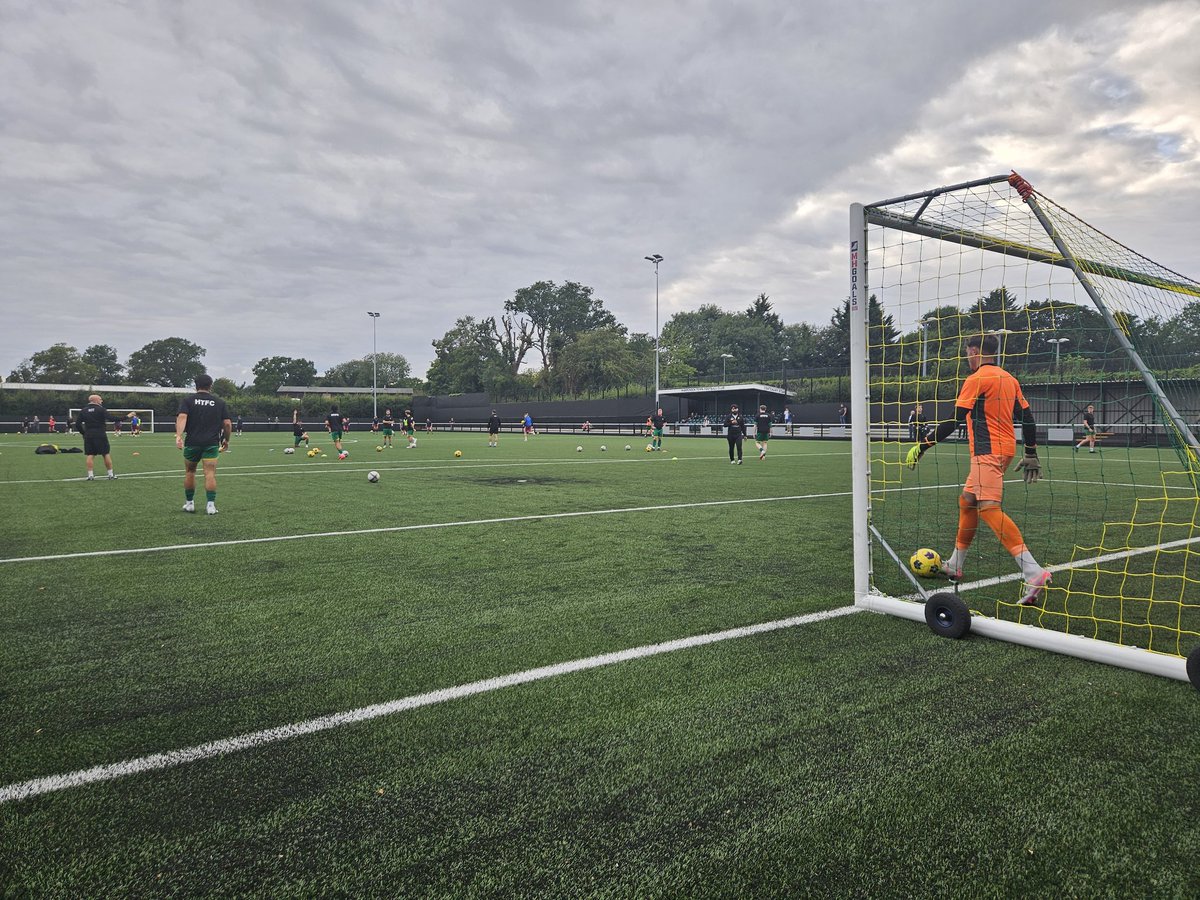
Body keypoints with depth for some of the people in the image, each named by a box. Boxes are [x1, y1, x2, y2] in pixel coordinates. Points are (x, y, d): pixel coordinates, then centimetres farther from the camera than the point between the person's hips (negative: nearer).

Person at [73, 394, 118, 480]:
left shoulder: (83, 411, 9)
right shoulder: (101, 409, -5)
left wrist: (83, 433, 15)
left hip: (88, 435, 4)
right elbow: (110, 419, -14)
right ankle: (110, 474, 6)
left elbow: (77, 424, 5)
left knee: (90, 455, 5)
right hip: (100, 435, -4)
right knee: (106, 454, 3)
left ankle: (90, 475, 0)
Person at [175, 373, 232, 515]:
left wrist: (179, 436, -24)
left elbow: (182, 417, -14)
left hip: (192, 442, 0)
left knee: (189, 472, 16)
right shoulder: (220, 403, 6)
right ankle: (211, 504, -10)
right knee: (210, 474, -3)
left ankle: (189, 503, 24)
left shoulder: (188, 400, 3)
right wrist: (226, 440, 16)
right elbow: (227, 424, 2)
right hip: (212, 443, 0)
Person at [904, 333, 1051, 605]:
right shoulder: (1009, 379, 16)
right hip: (1005, 448, 10)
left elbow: (953, 420, -13)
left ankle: (1034, 573, -29)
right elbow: (1027, 417, 16)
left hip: (988, 451, -9)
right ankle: (954, 566, 26)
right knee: (967, 501, 17)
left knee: (989, 508, -18)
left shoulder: (976, 379, -9)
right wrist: (1031, 455, 22)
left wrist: (923, 445, -8)